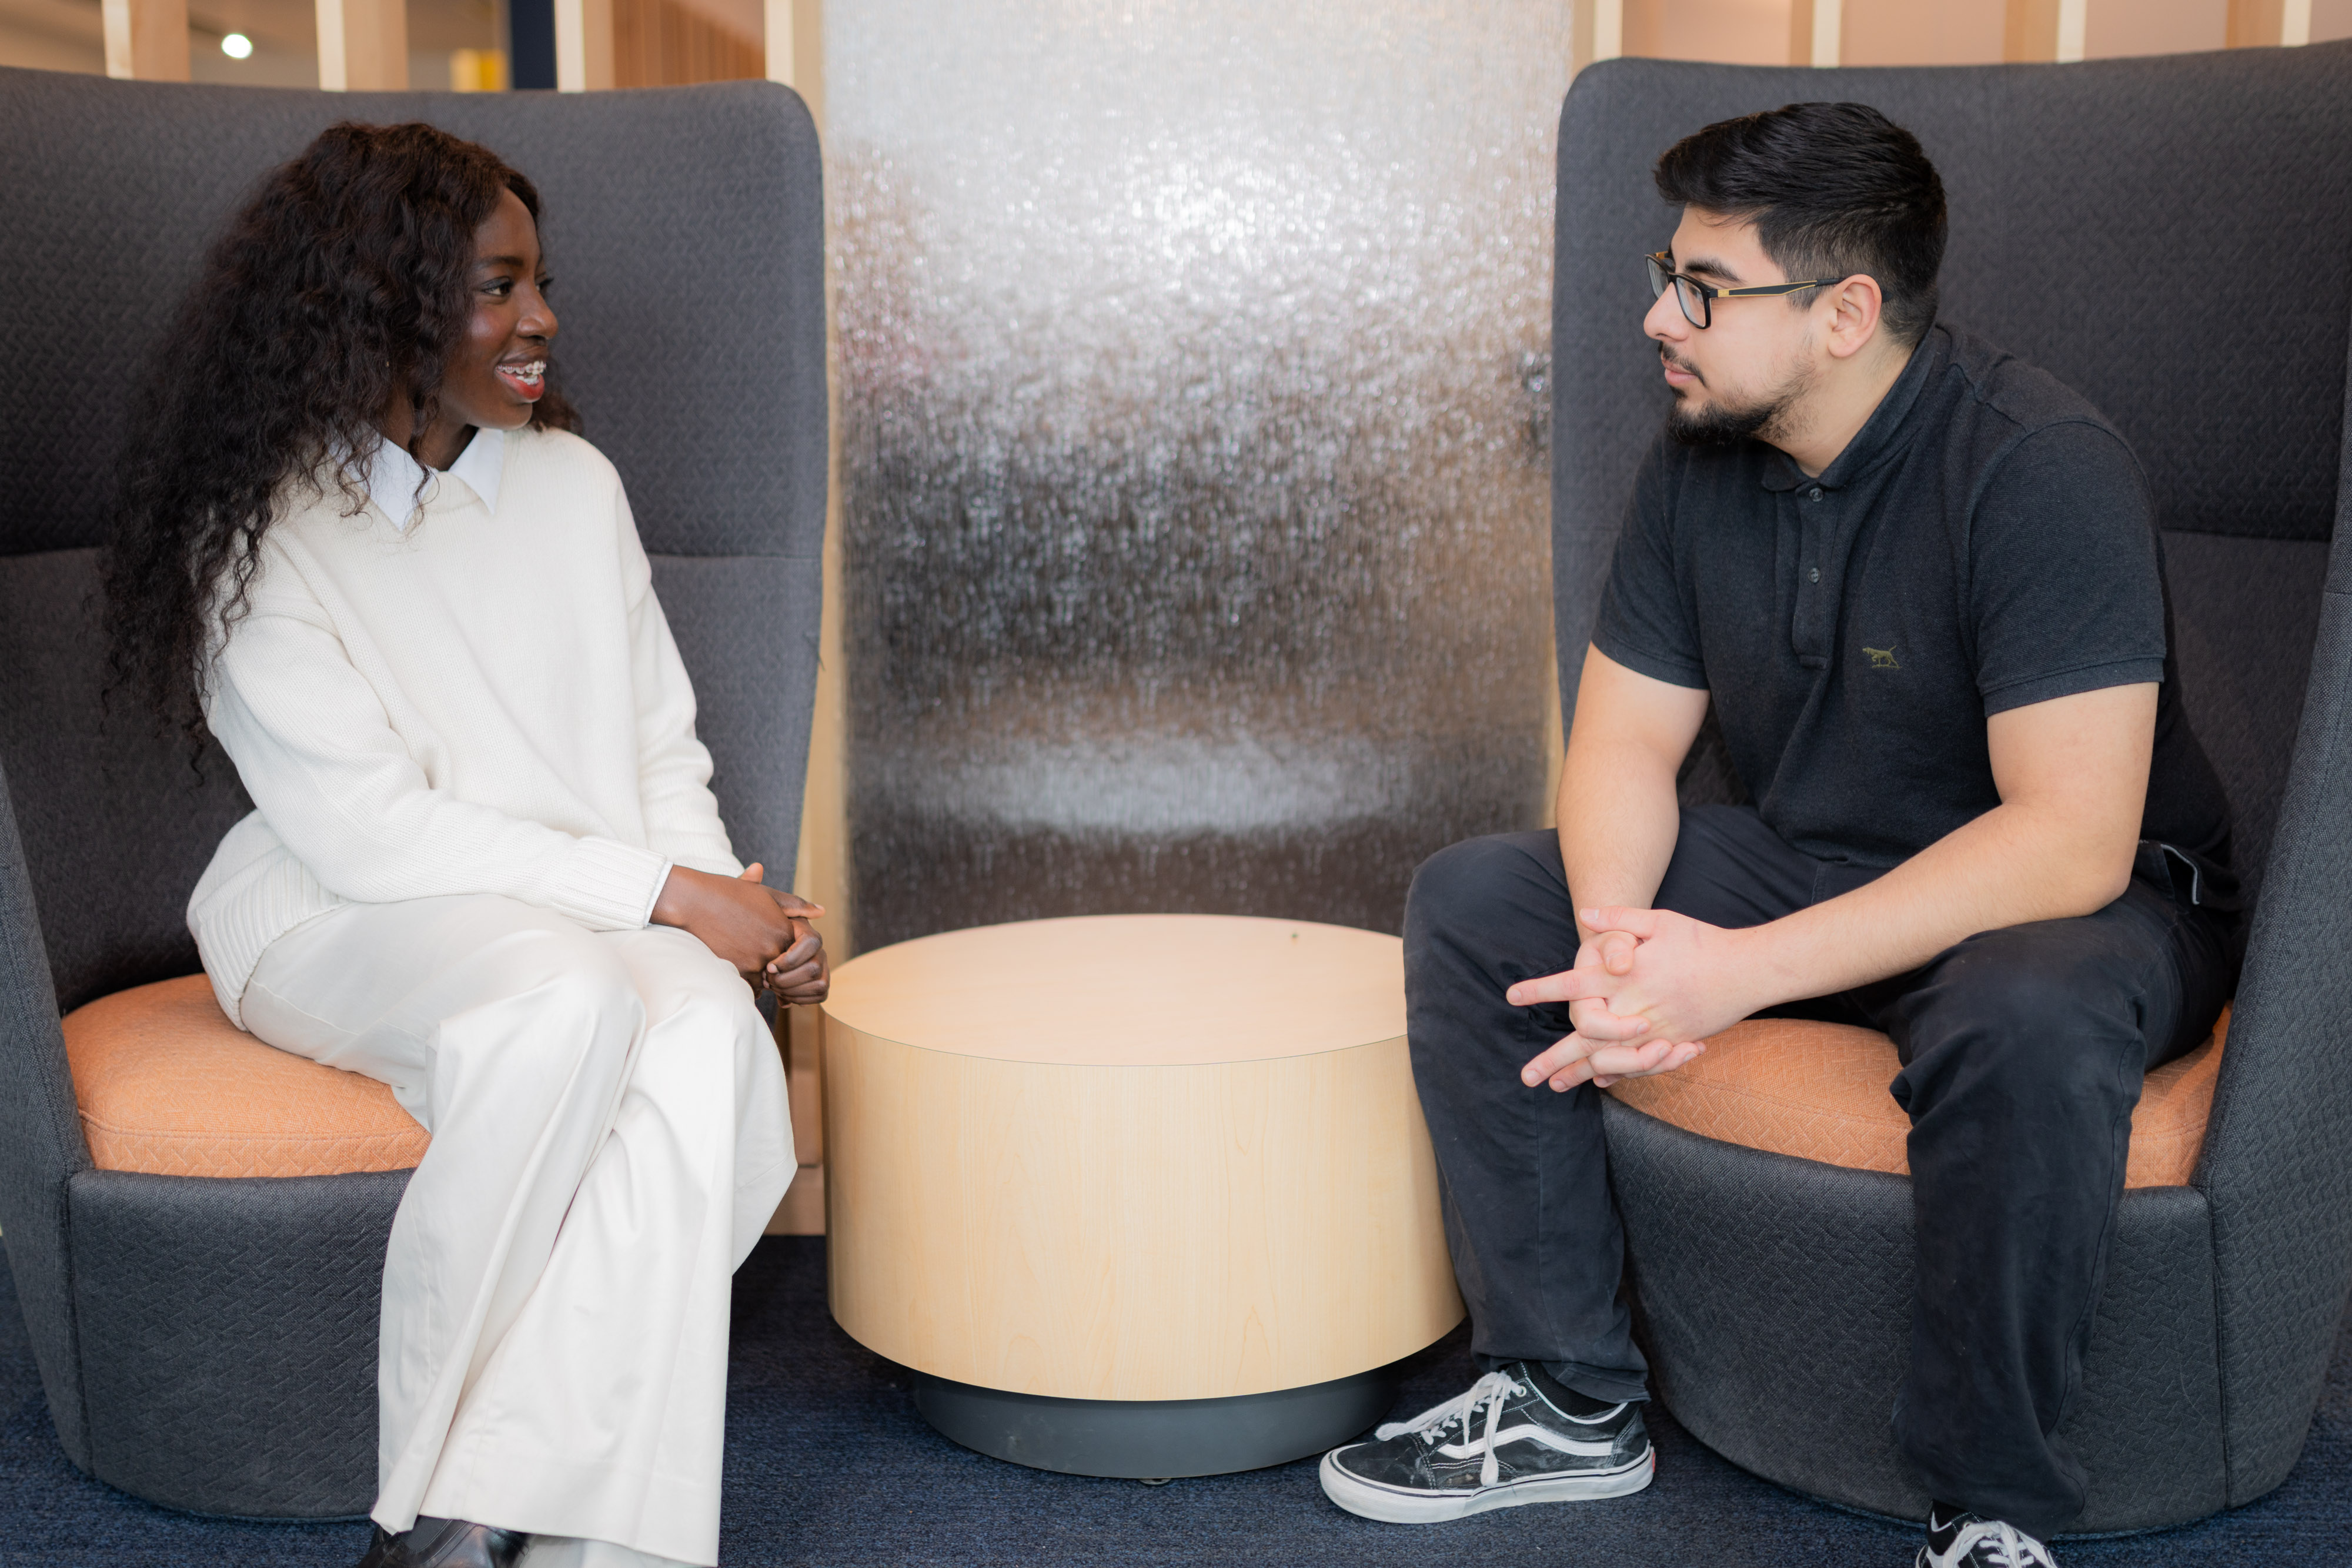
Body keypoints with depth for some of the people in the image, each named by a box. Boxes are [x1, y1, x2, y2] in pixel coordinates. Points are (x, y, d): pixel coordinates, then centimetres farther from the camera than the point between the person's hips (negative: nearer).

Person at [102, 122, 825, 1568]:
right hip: (340, 913, -4)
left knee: (711, 1034, -31)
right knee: (567, 999, -37)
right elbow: (365, 829, -14)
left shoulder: (572, 482, 10)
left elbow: (661, 746, 14)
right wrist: (663, 893, -18)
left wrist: (733, 901, -6)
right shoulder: (261, 533, -7)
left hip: (601, 915, 4)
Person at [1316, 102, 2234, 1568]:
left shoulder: (2041, 469, -24)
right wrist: (1617, 938, -22)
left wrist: (1741, 974, -34)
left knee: (2028, 1017, -41)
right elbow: (1627, 737, 1)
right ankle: (1569, 1399, -1)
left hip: (2093, 900, -6)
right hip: (1809, 865, 7)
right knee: (1476, 898, -7)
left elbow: (2070, 841, -30)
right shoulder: (1702, 459, -3)